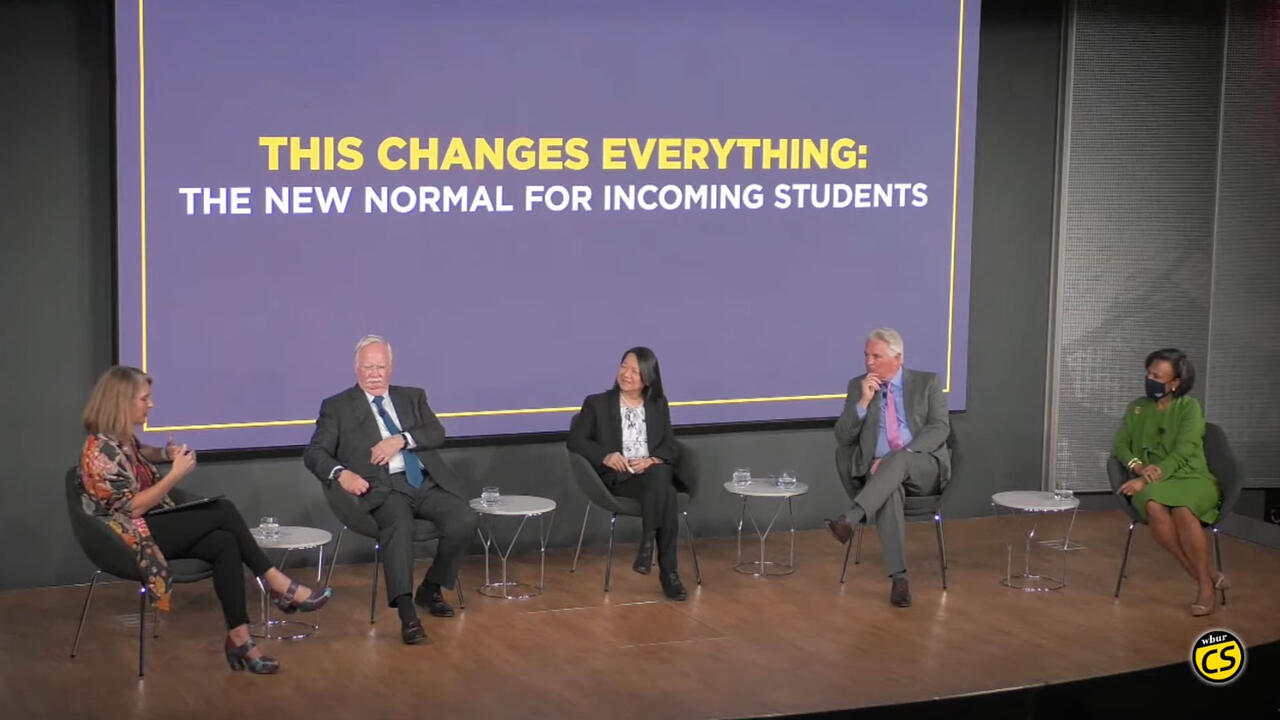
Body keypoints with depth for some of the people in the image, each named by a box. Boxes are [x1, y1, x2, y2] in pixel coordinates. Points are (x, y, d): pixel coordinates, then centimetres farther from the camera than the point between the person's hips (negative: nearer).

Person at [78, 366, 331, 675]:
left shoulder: (122, 437, 10)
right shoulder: (102, 450, -18)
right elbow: (133, 507, -21)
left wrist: (165, 454, 17)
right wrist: (176, 474, -19)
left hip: (157, 525, 9)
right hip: (133, 540, -9)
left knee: (225, 543, -19)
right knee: (223, 511, -19)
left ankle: (239, 639, -25)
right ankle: (278, 586, -10)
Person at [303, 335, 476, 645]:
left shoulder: (413, 397, 22)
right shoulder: (337, 407, 14)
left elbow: (437, 433, 7)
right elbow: (314, 453, 5)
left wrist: (401, 439, -11)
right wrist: (341, 473, -16)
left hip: (428, 482, 4)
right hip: (384, 488, -4)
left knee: (464, 520, -23)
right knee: (399, 523, -37)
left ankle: (430, 589, 1)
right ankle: (406, 613, -43)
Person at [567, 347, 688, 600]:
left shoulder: (659, 404, 17)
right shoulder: (597, 403, 8)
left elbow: (672, 446, 11)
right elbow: (575, 441, 3)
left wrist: (651, 461, -12)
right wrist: (605, 456, -15)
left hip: (655, 473, 3)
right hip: (618, 479, -3)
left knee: (660, 474, -38)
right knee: (666, 495, -35)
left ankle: (647, 543, -30)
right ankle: (668, 572, -31)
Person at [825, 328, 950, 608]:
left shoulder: (927, 383, 5)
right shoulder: (858, 386, 10)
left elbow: (939, 428, -7)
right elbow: (843, 437, 4)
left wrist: (899, 457, -20)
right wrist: (863, 401, -12)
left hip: (925, 467, -1)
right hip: (881, 471, 1)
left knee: (897, 460, -38)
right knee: (889, 491, -36)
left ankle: (850, 519, -49)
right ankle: (899, 578, -39)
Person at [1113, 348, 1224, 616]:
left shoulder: (1189, 407, 1)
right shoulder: (1137, 408, 16)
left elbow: (1182, 453, -10)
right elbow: (1119, 445, 11)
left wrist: (1145, 479, -21)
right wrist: (1138, 466, -12)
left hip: (1191, 477, -3)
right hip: (1151, 483, 3)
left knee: (1182, 510, -39)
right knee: (1154, 507, -36)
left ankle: (1206, 584, -24)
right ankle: (1204, 576, -26)